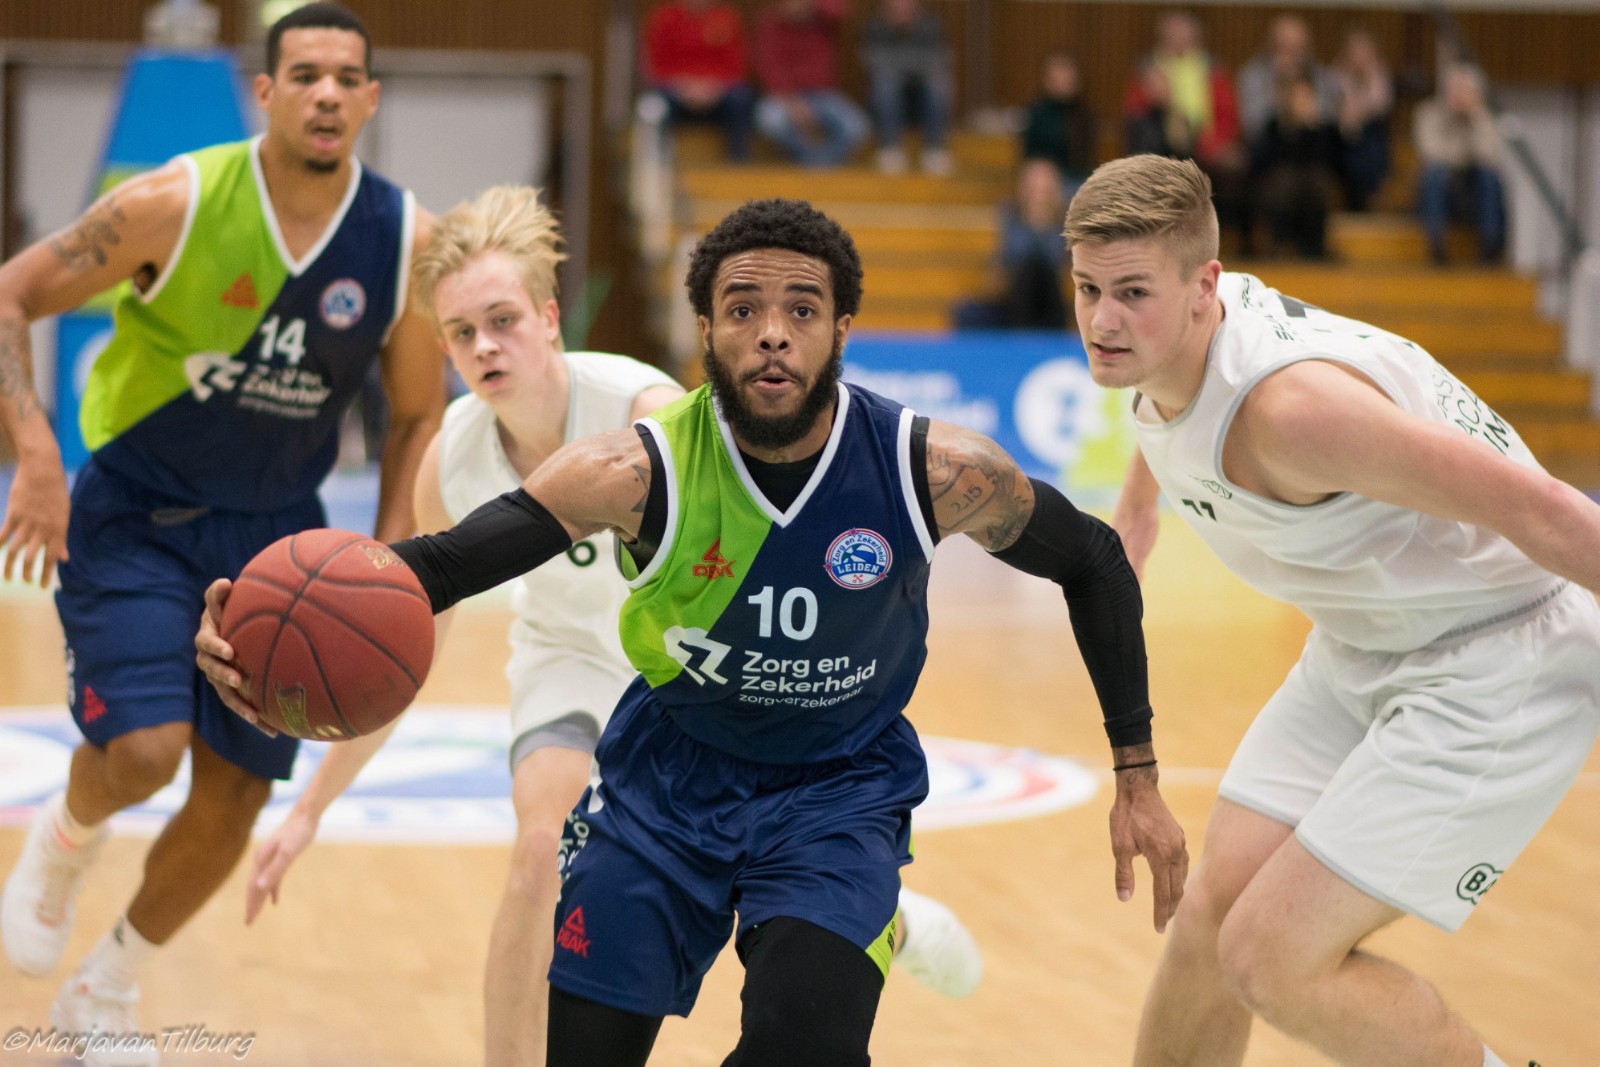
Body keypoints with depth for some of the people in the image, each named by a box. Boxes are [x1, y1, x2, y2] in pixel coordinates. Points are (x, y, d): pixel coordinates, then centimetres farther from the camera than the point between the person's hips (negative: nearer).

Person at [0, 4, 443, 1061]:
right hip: (135, 516, -3)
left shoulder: (408, 241, -10)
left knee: (235, 796, 5)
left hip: (275, 530, 3)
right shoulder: (178, 202, -18)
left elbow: (419, 418, 3)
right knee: (141, 749, -23)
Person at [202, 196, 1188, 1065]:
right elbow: (445, 560, -29)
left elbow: (1093, 564, -4)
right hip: (670, 774, 1)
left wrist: (1138, 777, -2)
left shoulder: (935, 471, -21)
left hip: (841, 786, -1)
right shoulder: (642, 471, -23)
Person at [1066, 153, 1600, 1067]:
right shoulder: (1156, 338, -5)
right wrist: (1139, 499, 43)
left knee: (1274, 958, -13)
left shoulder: (1289, 404, -33)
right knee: (1214, 913, 8)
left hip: (1496, 665, -9)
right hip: (1366, 650, 9)